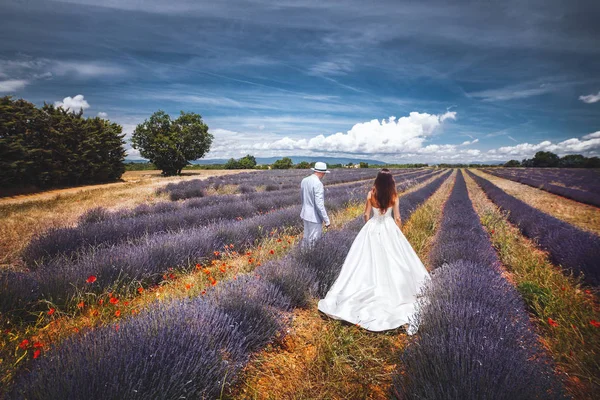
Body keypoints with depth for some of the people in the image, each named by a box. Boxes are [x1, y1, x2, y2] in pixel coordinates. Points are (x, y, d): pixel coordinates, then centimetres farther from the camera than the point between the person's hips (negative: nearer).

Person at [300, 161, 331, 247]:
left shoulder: (304, 180, 4)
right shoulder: (318, 183, -21)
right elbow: (319, 204, -23)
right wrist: (326, 220, -17)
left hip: (305, 214, 8)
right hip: (315, 217, -8)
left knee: (306, 238, 19)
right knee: (314, 241, 2)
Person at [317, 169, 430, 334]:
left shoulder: (371, 194, -10)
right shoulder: (394, 196, -10)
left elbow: (366, 215, -3)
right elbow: (397, 217, -4)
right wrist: (397, 232, 10)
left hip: (373, 228, 0)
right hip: (389, 229, 0)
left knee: (370, 260, 10)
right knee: (392, 261, 13)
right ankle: (392, 288, 23)